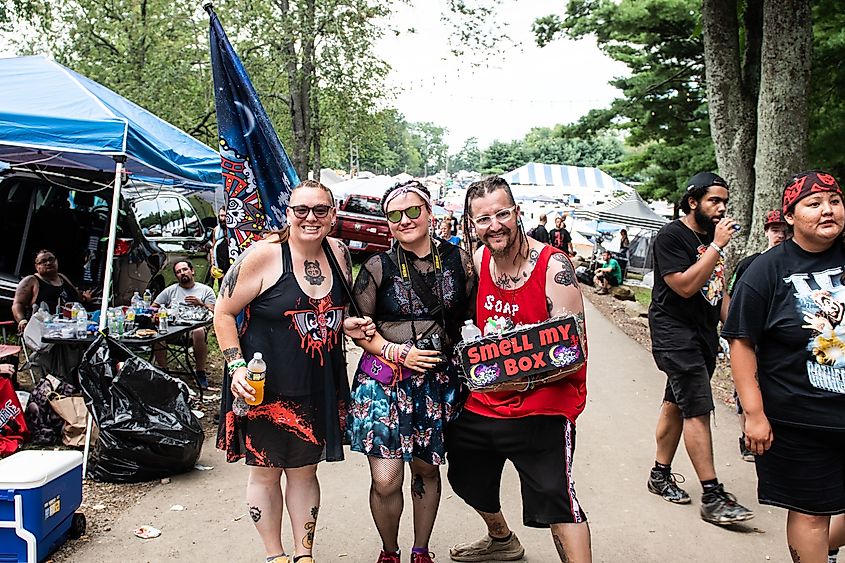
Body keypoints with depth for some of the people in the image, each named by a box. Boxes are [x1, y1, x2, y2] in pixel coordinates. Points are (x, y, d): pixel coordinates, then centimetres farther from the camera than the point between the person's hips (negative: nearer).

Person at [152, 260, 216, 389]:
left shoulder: (206, 290, 16)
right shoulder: (171, 290, 24)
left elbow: (214, 313, 6)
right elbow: (153, 307, 20)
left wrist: (201, 304, -11)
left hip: (195, 326, -2)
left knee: (199, 332, -40)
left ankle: (200, 372, -25)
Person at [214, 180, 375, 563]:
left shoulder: (339, 254, 2)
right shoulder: (264, 255, -13)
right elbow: (224, 313, -8)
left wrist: (347, 325, -2)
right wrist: (237, 366, -16)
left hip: (319, 387, 4)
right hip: (265, 386, -4)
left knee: (304, 471, 16)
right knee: (265, 471, 10)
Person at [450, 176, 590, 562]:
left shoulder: (553, 266, -17)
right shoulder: (479, 259, 1)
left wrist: (529, 377, -30)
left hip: (542, 405, -7)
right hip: (482, 401, 7)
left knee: (555, 499, -15)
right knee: (468, 480, 24)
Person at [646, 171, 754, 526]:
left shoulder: (712, 237, 13)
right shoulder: (671, 237, -13)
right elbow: (685, 285, -23)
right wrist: (716, 246, -20)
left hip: (703, 333, 8)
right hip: (675, 333, -8)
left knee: (677, 404, 15)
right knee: (698, 410, -10)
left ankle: (660, 474, 26)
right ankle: (712, 497, -6)